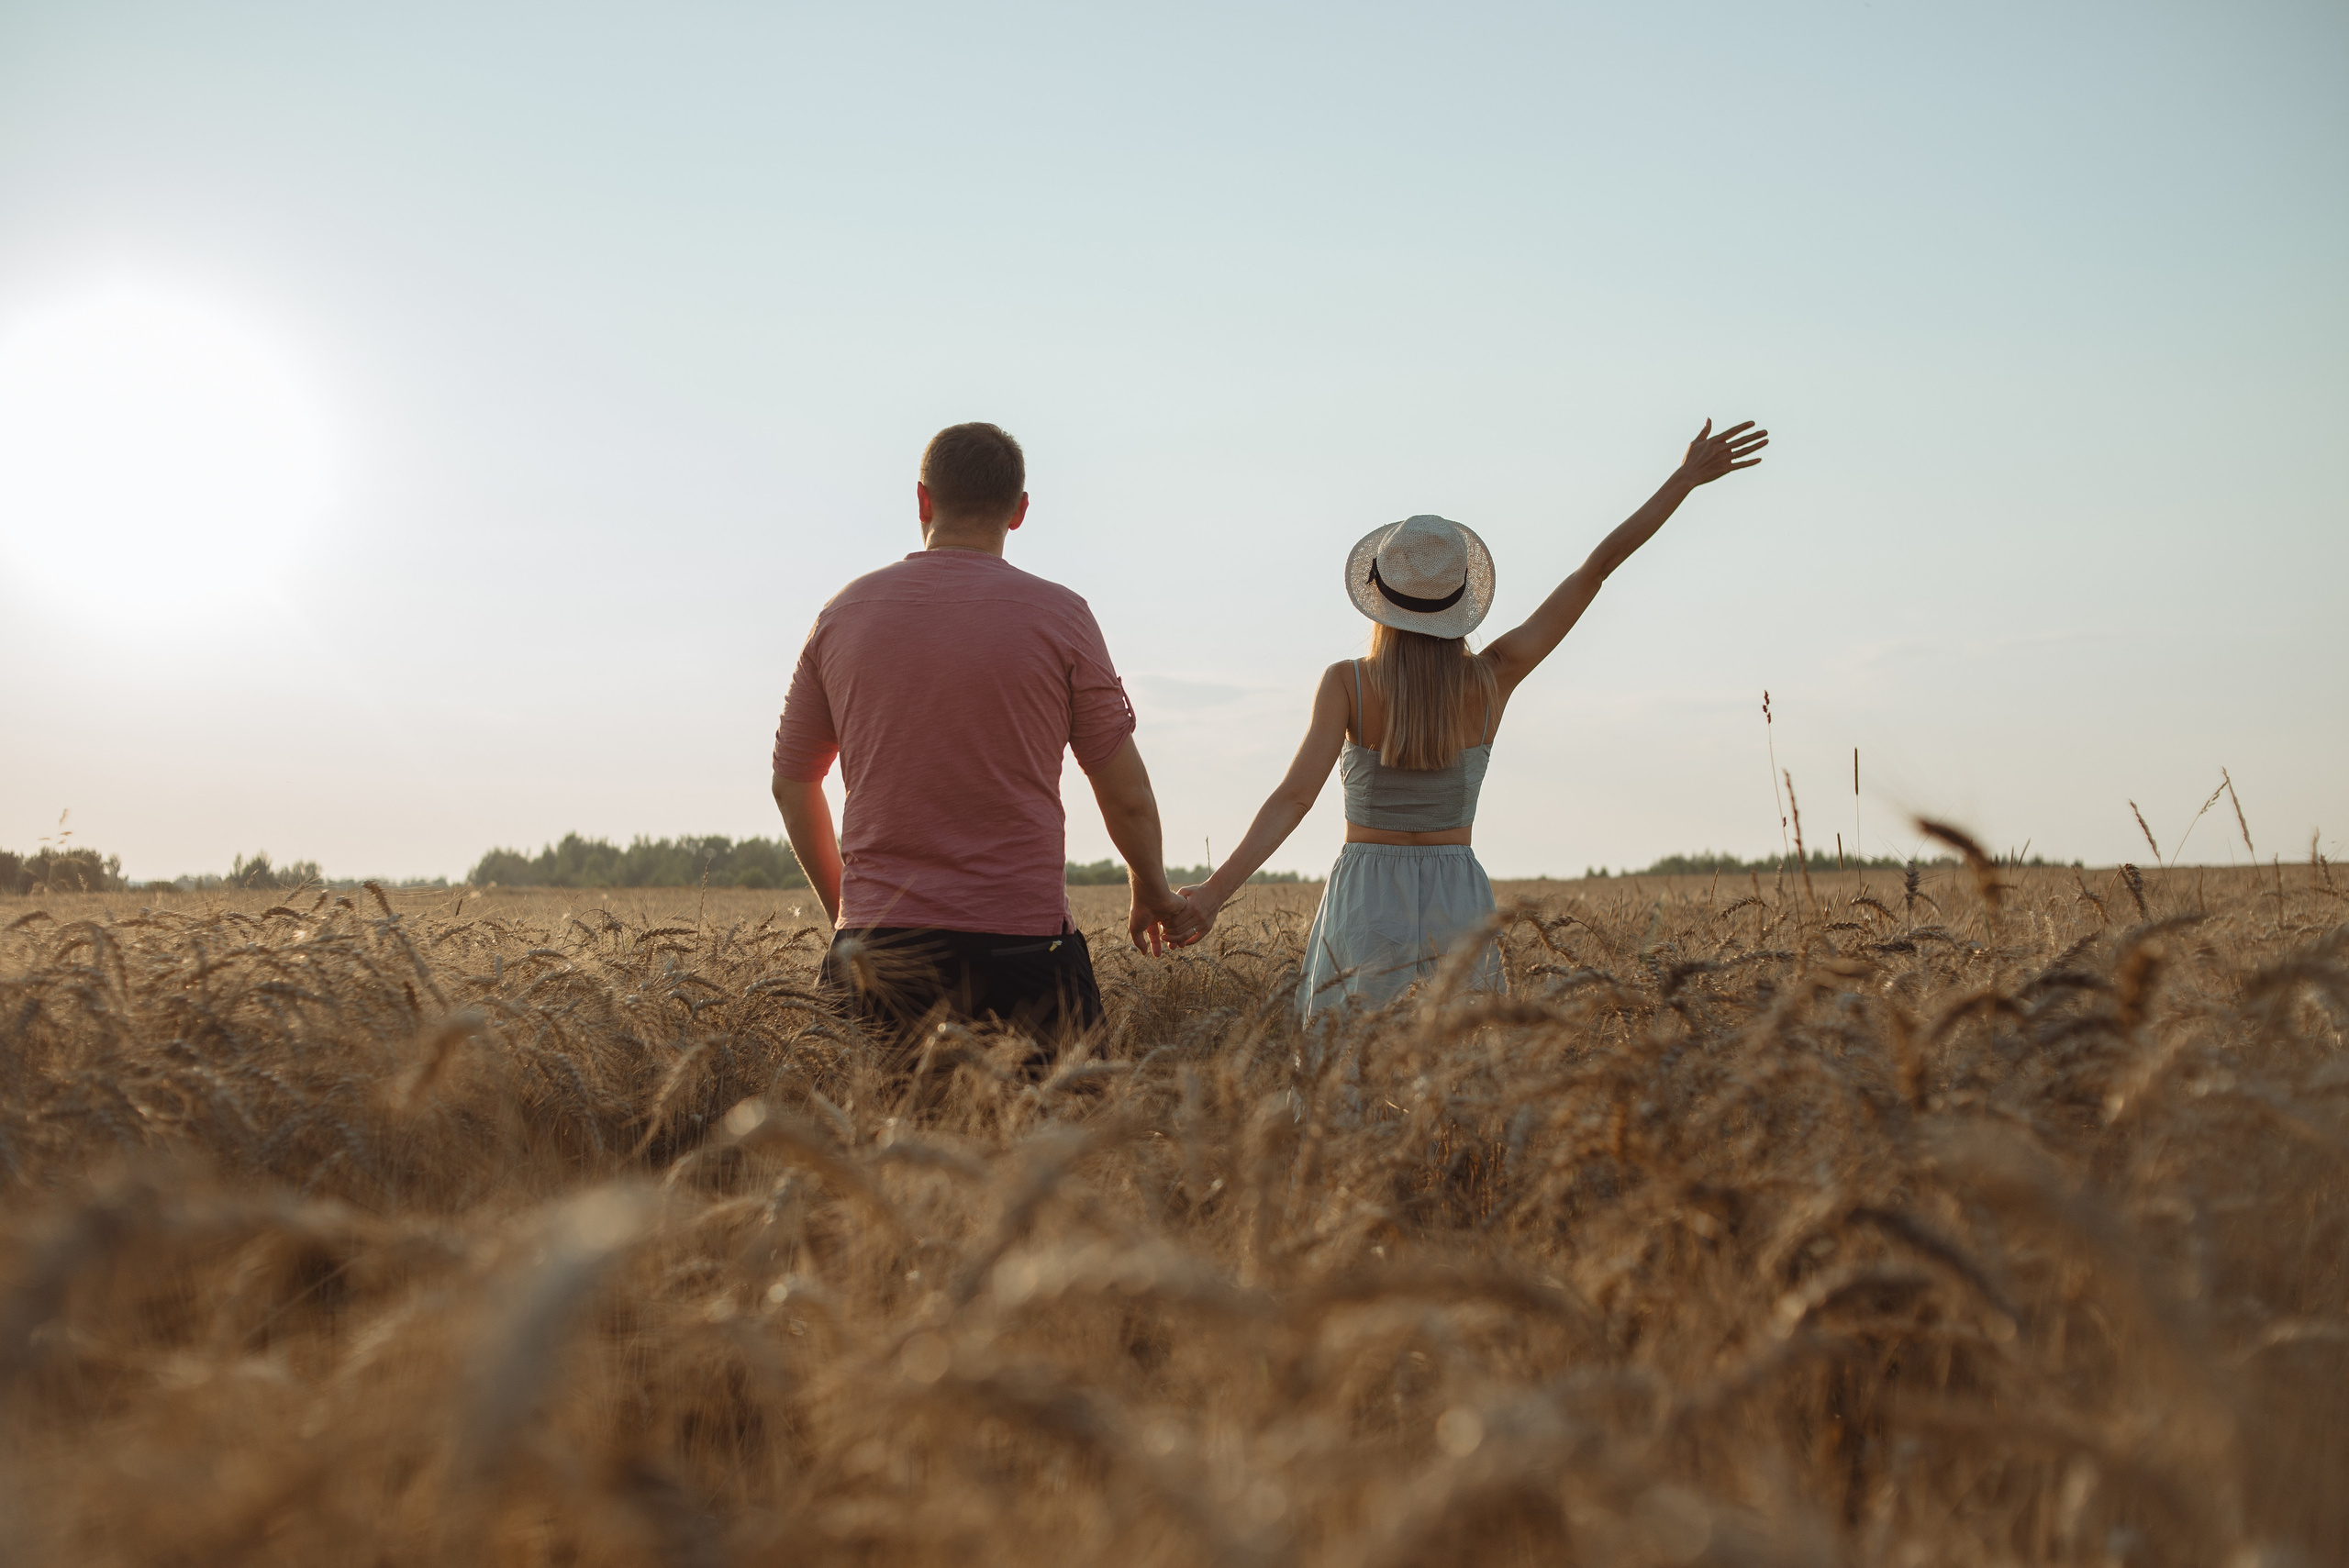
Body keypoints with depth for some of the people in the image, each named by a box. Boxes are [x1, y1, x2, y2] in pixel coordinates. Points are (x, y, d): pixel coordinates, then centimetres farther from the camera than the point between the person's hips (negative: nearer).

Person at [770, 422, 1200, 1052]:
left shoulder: (843, 614, 8)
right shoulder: (1059, 615, -1)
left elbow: (791, 787, 17)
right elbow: (1127, 796, 4)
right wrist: (1153, 893, 23)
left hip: (875, 948, 3)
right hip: (1019, 946, -3)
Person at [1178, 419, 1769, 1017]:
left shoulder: (1347, 684, -9)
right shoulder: (1493, 678, -3)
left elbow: (1295, 796, -19)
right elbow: (1598, 565, 1)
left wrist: (1216, 891, -22)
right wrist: (1686, 477, 6)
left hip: (1365, 905, -2)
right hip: (1458, 903, 2)